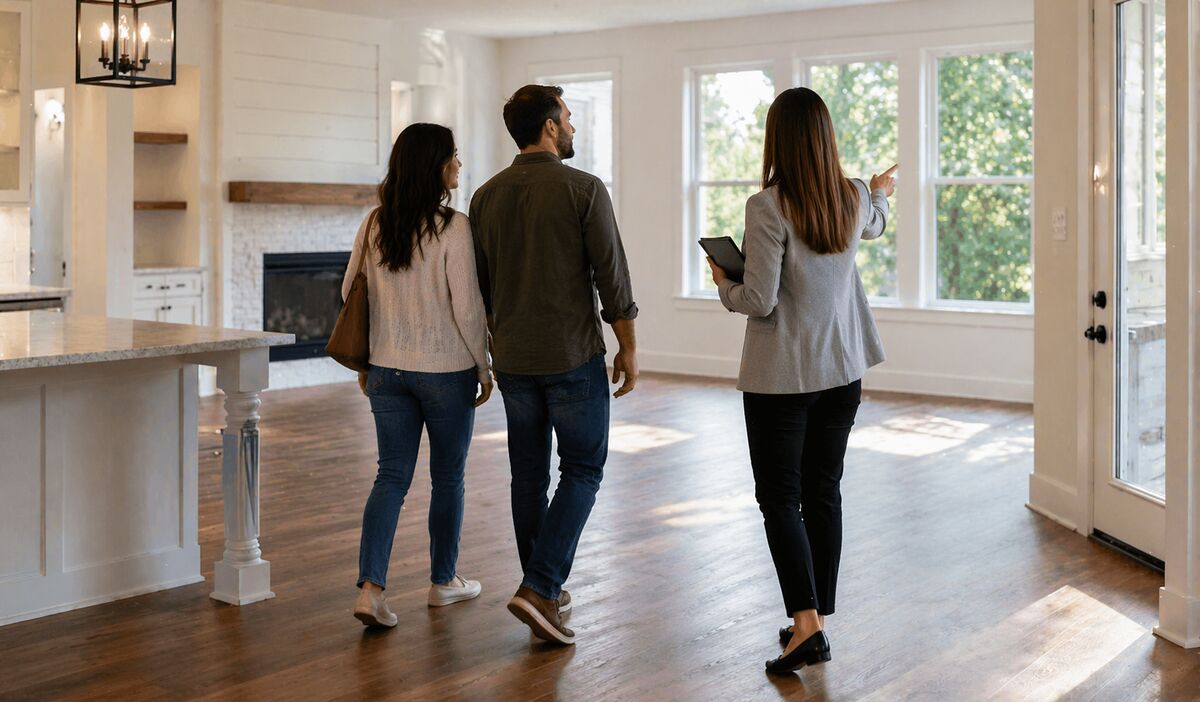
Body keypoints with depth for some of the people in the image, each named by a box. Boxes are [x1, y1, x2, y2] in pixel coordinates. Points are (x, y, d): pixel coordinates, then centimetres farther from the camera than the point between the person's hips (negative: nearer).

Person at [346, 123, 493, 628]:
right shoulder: (452, 227, -15)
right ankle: (443, 581, 26)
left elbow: (351, 294, 8)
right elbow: (467, 307, -15)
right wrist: (484, 367, -3)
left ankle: (370, 587, -5)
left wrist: (364, 360, 18)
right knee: (448, 477, 12)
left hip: (388, 370, 5)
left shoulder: (374, 225, 3)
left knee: (392, 476, 8)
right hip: (446, 371, -5)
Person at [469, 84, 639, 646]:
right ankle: (540, 588, -7)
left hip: (513, 358, 5)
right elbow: (612, 277, -11)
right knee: (582, 470, 5)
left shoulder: (487, 196, 5)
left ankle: (545, 590, 21)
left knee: (528, 474, 13)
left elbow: (480, 286, 11)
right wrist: (628, 349, -1)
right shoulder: (583, 189, -10)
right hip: (573, 356, -5)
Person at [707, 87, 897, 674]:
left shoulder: (768, 206, -18)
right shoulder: (854, 199, 1)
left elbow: (760, 301, -18)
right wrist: (881, 191, 50)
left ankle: (807, 622, -7)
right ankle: (816, 620, 22)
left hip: (781, 376, -6)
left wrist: (723, 283, 3)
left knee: (780, 498, 2)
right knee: (823, 493, 13)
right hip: (842, 368, 6)